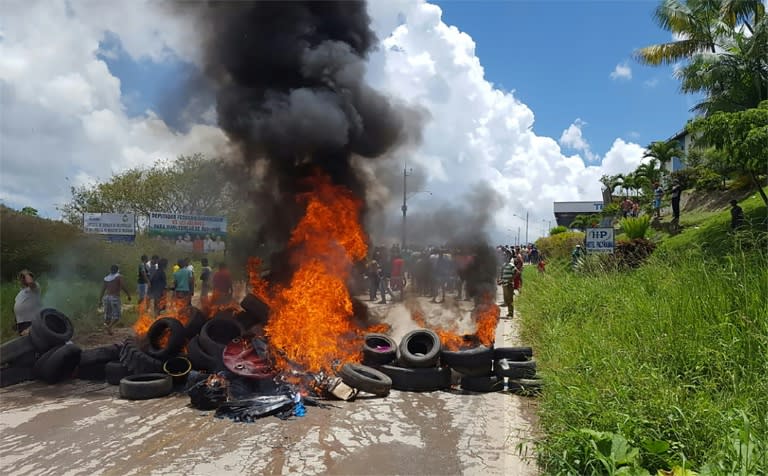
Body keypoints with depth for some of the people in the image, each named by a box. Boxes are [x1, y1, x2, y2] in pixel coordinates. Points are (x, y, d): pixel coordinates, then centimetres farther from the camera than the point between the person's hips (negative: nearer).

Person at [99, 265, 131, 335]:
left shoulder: (106, 278, 11)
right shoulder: (119, 277, -3)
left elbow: (102, 289, 11)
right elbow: (123, 287, -13)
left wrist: (100, 300, 15)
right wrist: (129, 295, -4)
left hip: (106, 297, 5)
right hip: (115, 298, -5)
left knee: (107, 314, 14)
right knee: (117, 315, 1)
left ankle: (108, 330, 15)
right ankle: (109, 326, -20)